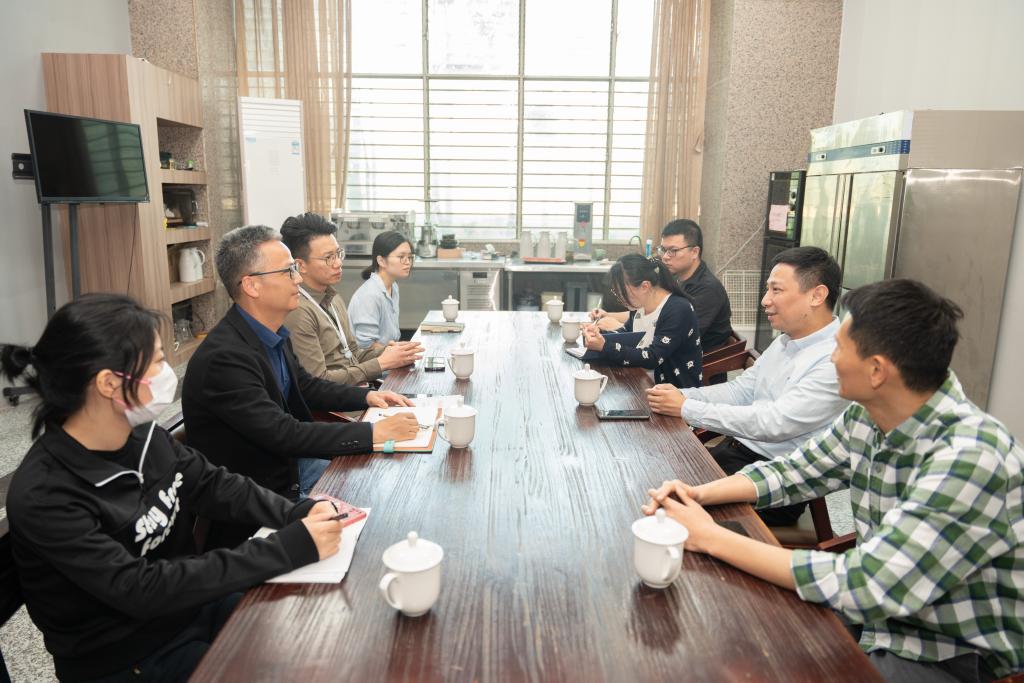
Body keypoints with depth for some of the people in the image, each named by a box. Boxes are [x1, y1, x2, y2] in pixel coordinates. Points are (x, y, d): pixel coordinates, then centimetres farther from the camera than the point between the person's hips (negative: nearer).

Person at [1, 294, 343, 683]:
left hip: (189, 604, 6)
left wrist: (299, 514, -16)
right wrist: (290, 548, -34)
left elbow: (214, 486, 2)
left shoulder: (143, 435, -8)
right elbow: (142, 591, -31)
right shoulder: (42, 497, -27)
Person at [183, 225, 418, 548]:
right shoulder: (223, 358, -29)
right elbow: (286, 436, -30)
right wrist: (374, 433, -27)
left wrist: (367, 396, 2)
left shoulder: (273, 333, -2)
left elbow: (305, 385, 15)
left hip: (288, 464, 8)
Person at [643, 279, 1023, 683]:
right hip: (877, 612, 6)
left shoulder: (969, 457, -30)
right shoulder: (866, 418, -6)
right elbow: (792, 472, 7)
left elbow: (863, 586, -30)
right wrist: (699, 494, -10)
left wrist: (713, 538, -26)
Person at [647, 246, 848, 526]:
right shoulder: (786, 341, 10)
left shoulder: (837, 360, -20)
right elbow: (742, 388, 13)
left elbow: (774, 424, -25)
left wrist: (686, 408, -20)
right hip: (734, 450, 8)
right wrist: (683, 395, -4)